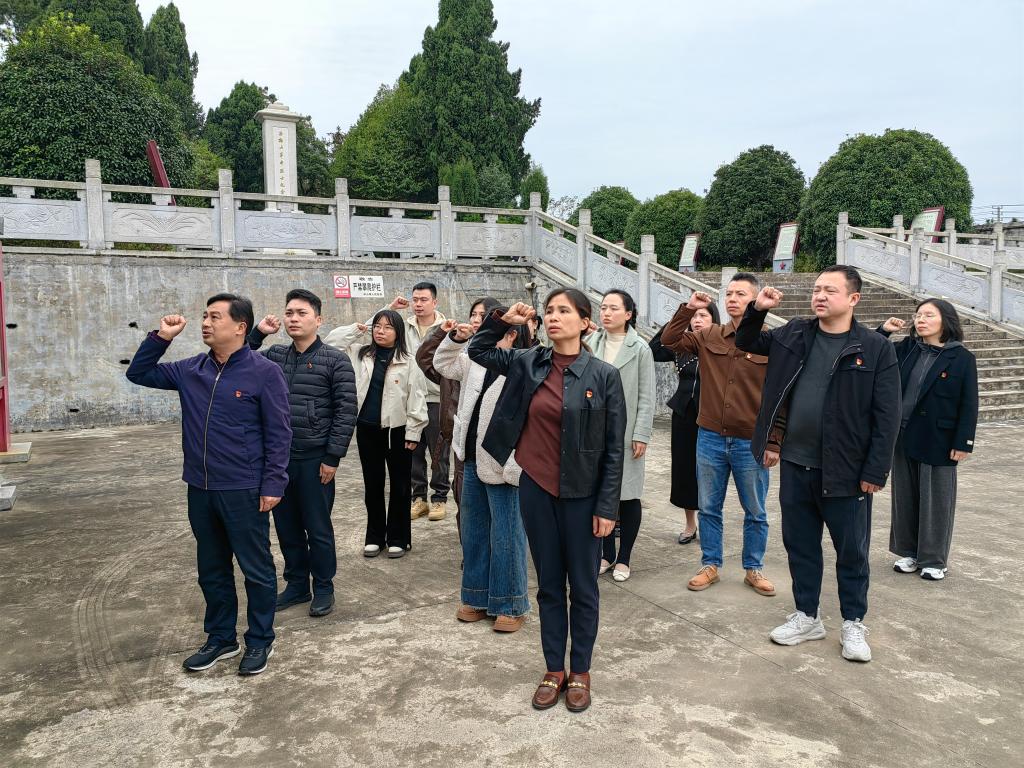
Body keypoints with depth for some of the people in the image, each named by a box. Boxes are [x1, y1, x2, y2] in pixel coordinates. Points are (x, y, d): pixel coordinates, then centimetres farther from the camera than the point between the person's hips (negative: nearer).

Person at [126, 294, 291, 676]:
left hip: (244, 491, -6)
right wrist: (160, 338, 1)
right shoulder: (191, 370, 5)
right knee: (211, 569, 17)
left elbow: (279, 433, -11)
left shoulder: (264, 372, -11)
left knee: (256, 568, 7)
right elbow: (139, 374, 16)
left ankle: (260, 641, 24)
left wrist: (273, 484, -15)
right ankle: (220, 638, 33)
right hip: (200, 489, 6)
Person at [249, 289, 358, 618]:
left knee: (318, 528, 7)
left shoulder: (335, 360, -6)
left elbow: (345, 411, -9)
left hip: (314, 459, -5)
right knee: (287, 526, 14)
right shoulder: (275, 355, 8)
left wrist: (332, 457, -12)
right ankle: (297, 585, 31)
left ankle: (323, 588, 24)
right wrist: (256, 333, -1)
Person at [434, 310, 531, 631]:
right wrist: (455, 338, 5)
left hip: (502, 465, -8)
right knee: (474, 532, 17)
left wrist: (513, 467, -23)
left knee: (505, 535, 2)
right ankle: (478, 598, 32)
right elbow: (442, 364, 23)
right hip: (473, 460, 8)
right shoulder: (477, 361, 8)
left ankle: (511, 606, 18)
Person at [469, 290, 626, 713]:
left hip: (582, 495, -3)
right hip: (536, 490, 3)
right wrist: (503, 320, 0)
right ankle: (554, 670, 30)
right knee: (548, 585, 15)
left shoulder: (604, 375, -10)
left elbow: (614, 448, -7)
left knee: (582, 587, 12)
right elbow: (478, 350, 16)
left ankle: (580, 672, 29)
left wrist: (606, 507, -9)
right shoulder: (529, 363, 0)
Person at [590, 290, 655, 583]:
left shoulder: (640, 349, -3)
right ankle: (607, 553, 25)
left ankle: (623, 558, 20)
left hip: (626, 433, -2)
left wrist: (641, 435, -9)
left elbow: (646, 397, -4)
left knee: (627, 495, 6)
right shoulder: (590, 344, 3)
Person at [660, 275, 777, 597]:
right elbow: (669, 341, 2)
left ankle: (753, 569, 29)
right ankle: (710, 566, 28)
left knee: (755, 512, 12)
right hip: (711, 438, 3)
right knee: (708, 508, 13)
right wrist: (688, 309, -8)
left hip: (751, 443, -2)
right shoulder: (709, 337, 2)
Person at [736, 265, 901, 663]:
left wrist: (875, 472, -12)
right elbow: (747, 342, 19)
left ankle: (853, 624, 29)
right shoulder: (795, 333, 3)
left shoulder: (876, 349, -9)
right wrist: (757, 310, 0)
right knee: (800, 545, 15)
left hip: (845, 470, -4)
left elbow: (887, 416, -9)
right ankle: (807, 616, 32)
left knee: (851, 551, 10)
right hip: (795, 465, 4)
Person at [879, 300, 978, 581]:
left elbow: (969, 404, -7)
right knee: (905, 498, 13)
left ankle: (934, 560, 20)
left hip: (938, 441, -4)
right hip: (904, 438, 4)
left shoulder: (962, 358, -6)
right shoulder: (906, 349, 4)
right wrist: (883, 331, -3)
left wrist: (963, 442, -11)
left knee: (936, 501, 6)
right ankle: (909, 552, 28)